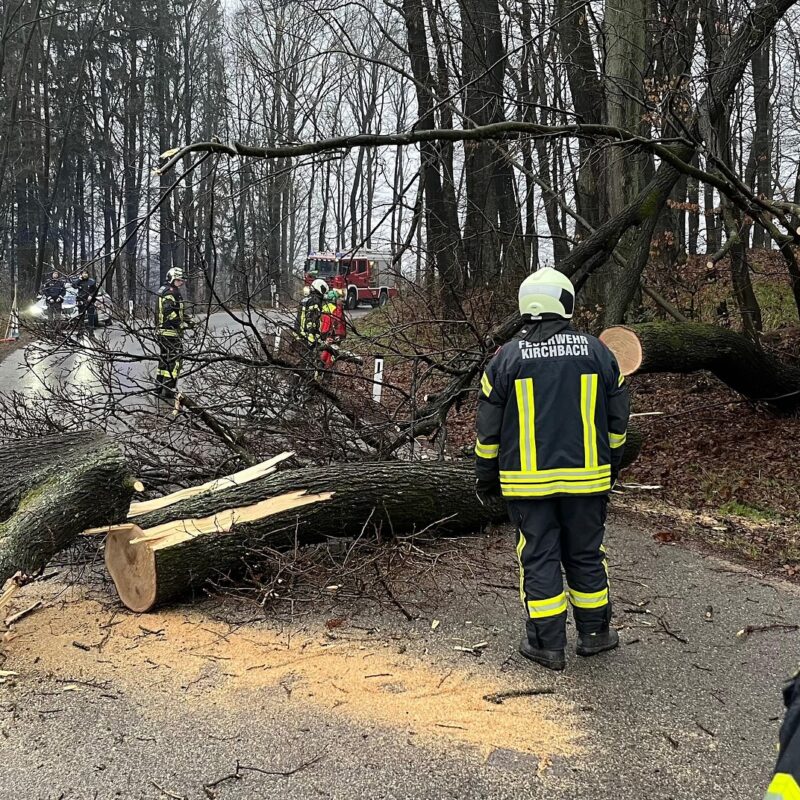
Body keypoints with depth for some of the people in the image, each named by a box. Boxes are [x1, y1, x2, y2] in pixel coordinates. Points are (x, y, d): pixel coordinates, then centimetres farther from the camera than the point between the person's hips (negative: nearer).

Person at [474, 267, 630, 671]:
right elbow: (616, 420, 9)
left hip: (528, 480, -2)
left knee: (538, 556, 7)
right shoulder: (597, 352, 1)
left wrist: (486, 478, 11)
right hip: (587, 477, 2)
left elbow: (489, 429, 0)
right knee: (585, 553, 15)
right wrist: (610, 468, 21)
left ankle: (547, 643, 12)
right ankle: (594, 633, 27)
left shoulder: (506, 358, -4)